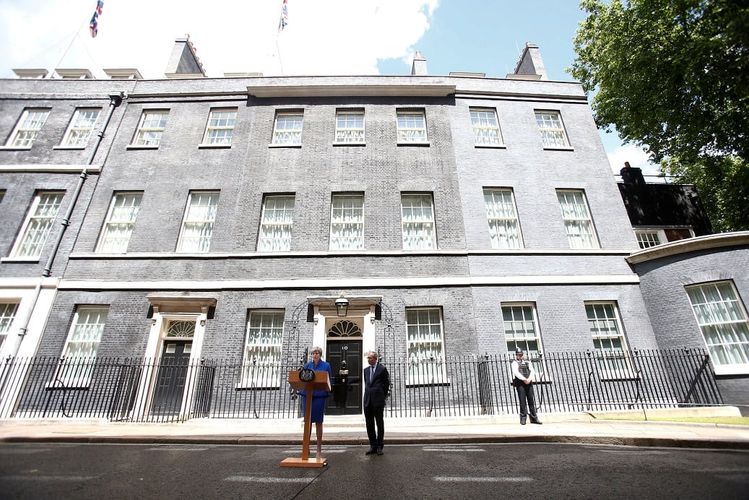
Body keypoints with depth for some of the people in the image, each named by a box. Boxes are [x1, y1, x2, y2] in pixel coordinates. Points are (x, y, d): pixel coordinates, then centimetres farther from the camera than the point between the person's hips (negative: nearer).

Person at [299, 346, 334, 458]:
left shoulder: (326, 365, 2)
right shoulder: (307, 365, 8)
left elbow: (329, 381, 4)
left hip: (319, 395, -2)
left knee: (318, 422, 4)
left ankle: (319, 450, 15)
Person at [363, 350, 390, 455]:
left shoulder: (382, 369, -4)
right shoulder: (366, 370, 12)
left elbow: (386, 384, 1)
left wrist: (383, 396, 4)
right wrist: (368, 394, 13)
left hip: (378, 401, -5)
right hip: (368, 401, 5)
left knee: (380, 424, 5)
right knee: (369, 424, 9)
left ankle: (379, 446, 16)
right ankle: (373, 446, 21)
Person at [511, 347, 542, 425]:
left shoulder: (527, 362, 20)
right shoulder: (515, 362, 7)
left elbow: (532, 371, 6)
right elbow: (516, 372, -9)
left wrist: (529, 379, -11)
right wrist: (524, 379, -19)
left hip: (529, 382, 4)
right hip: (520, 383, -4)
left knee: (531, 400, 4)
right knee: (522, 401, -5)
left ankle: (534, 418, 11)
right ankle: (523, 418, -1)